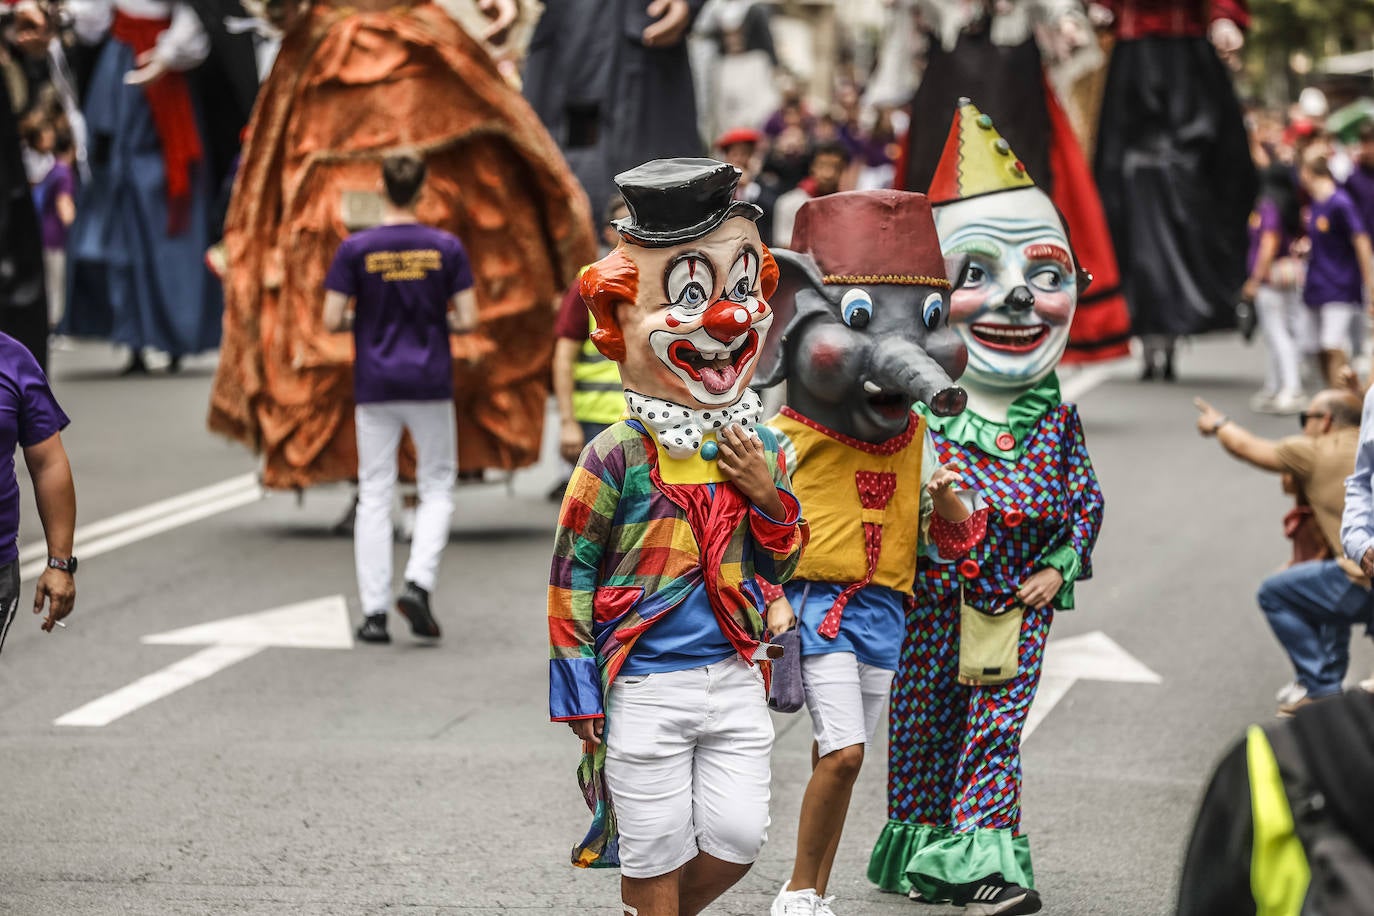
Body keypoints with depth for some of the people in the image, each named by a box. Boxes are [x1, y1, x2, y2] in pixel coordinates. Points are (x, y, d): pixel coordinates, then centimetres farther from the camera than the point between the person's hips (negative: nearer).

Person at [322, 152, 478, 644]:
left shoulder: (356, 249, -5)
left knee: (374, 496, 6)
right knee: (437, 488, 12)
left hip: (375, 387, 0)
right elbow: (467, 320, -4)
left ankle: (374, 612, 4)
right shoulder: (446, 248, -4)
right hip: (430, 383, 0)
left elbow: (332, 320, -7)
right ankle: (418, 583, -7)